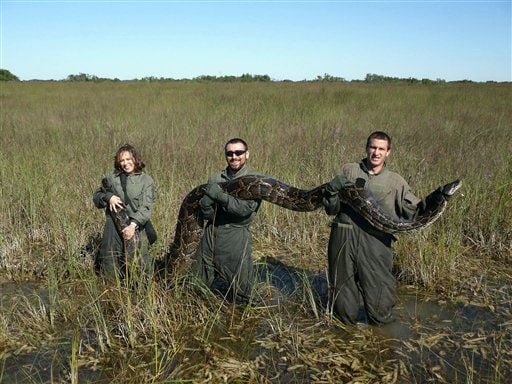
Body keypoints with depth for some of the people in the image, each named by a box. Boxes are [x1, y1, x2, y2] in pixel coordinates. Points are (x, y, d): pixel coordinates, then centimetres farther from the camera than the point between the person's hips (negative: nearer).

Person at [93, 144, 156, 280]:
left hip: (135, 228, -2)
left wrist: (134, 225, -21)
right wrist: (108, 197, -6)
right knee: (110, 268, 6)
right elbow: (96, 196, 16)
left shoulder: (146, 180, 1)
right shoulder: (111, 177, 9)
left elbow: (146, 207, -8)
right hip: (113, 227, 3)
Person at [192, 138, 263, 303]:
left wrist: (219, 194, -17)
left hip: (236, 236, -4)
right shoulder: (216, 178, 8)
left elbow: (246, 208, -18)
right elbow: (205, 213, 2)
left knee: (239, 290, 1)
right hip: (211, 233, 5)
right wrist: (207, 203, -19)